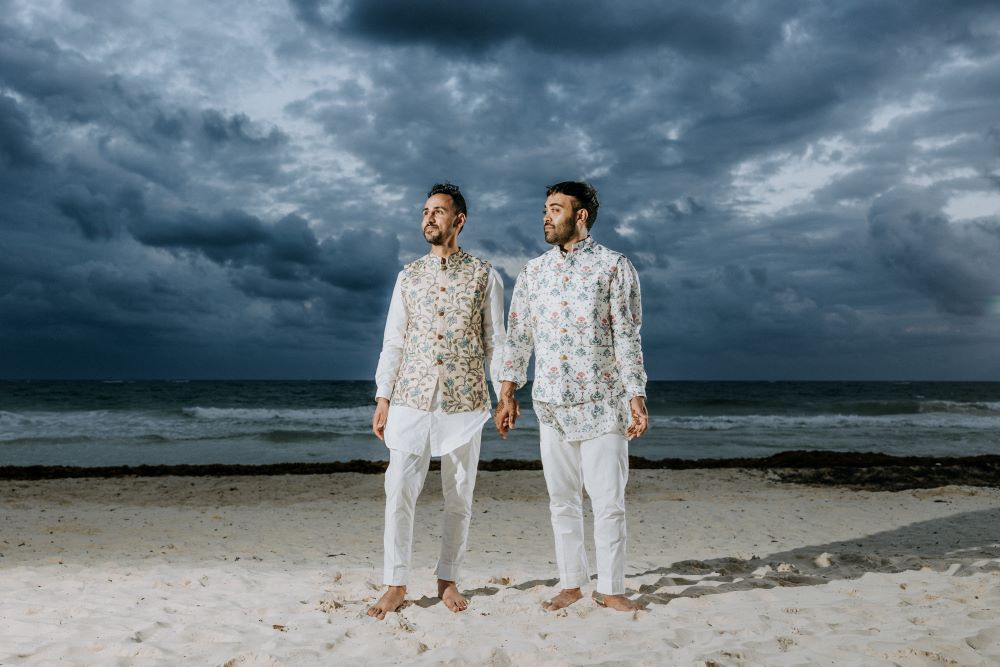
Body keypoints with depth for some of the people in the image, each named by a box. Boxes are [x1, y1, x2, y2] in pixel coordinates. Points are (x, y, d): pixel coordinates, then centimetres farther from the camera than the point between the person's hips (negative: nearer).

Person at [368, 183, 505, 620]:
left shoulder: (484, 276, 2)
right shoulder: (408, 276, 9)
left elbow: (495, 342, 3)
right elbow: (393, 342, 8)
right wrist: (382, 400, 3)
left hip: (464, 403, -1)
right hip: (410, 401, 1)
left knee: (459, 497, 7)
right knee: (399, 493, -1)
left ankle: (448, 579, 22)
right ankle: (396, 585, 10)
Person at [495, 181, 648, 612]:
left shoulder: (614, 266, -2)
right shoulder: (533, 271, 10)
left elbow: (627, 336, -6)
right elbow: (518, 334, 11)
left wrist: (636, 396, -11)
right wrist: (507, 394, 7)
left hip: (602, 403, -3)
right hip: (550, 404, 4)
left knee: (609, 501, 1)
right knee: (562, 500, 10)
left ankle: (610, 589, 15)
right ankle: (571, 583, 23)